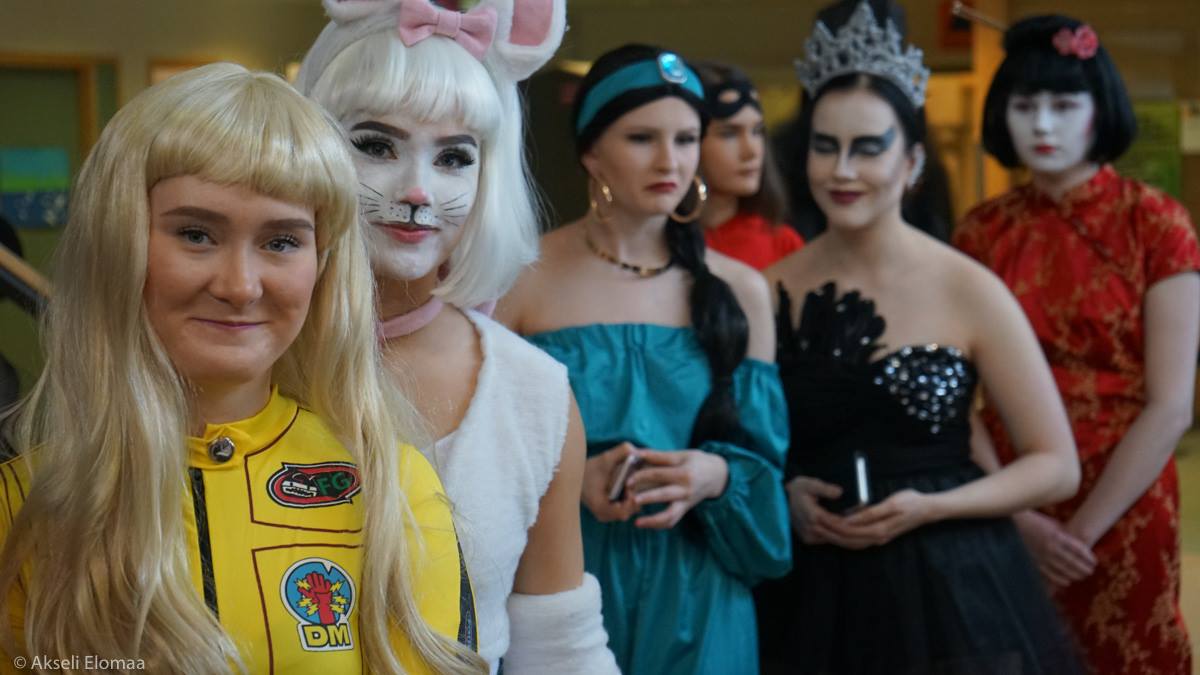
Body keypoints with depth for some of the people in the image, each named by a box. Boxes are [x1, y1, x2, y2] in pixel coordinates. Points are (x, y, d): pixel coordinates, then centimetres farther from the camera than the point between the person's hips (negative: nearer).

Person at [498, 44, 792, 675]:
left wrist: (713, 476, -14)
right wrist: (566, 478, -19)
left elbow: (764, 466, 6)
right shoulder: (521, 276, -4)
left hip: (692, 600, 2)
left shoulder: (739, 291, 4)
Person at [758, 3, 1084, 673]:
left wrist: (930, 506, -16)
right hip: (813, 593, 2)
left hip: (951, 592, -2)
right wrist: (783, 496, -9)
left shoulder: (967, 290, -7)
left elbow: (1057, 465, -4)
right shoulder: (773, 290, 0)